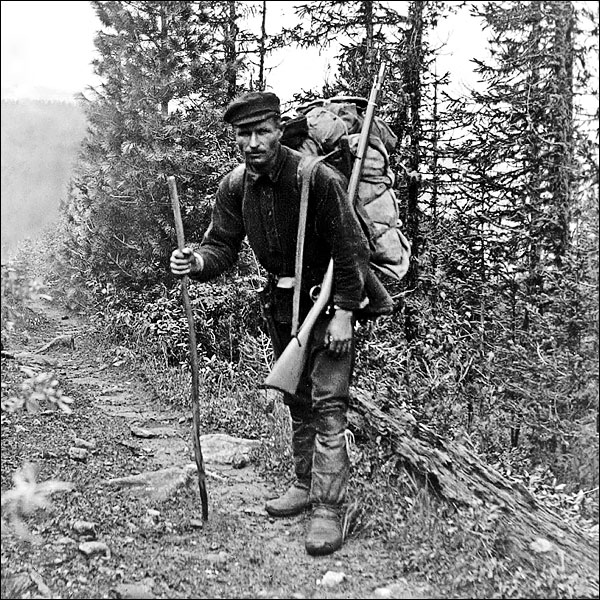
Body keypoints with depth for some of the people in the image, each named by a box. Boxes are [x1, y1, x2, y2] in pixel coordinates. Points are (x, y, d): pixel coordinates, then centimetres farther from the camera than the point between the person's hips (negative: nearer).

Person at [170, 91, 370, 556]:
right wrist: (198, 262, -27)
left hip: (329, 300, -7)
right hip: (282, 303, 7)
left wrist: (344, 313, -22)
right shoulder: (235, 187, -4)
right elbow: (222, 245, -4)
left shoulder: (318, 177, -23)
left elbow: (352, 249, -20)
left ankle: (328, 509, -1)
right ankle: (306, 484, 33)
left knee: (327, 403, -9)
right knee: (297, 399, 17)